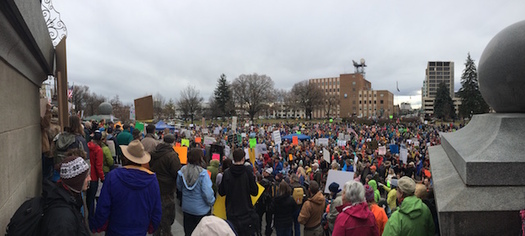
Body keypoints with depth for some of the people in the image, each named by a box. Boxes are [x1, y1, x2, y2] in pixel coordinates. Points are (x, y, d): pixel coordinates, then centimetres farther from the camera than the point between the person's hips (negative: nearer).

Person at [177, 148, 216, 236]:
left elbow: (179, 187, 5)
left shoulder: (182, 170, -10)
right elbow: (207, 193, -24)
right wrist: (211, 203, -6)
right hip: (201, 210, -4)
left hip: (186, 208, 4)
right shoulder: (203, 173, -24)